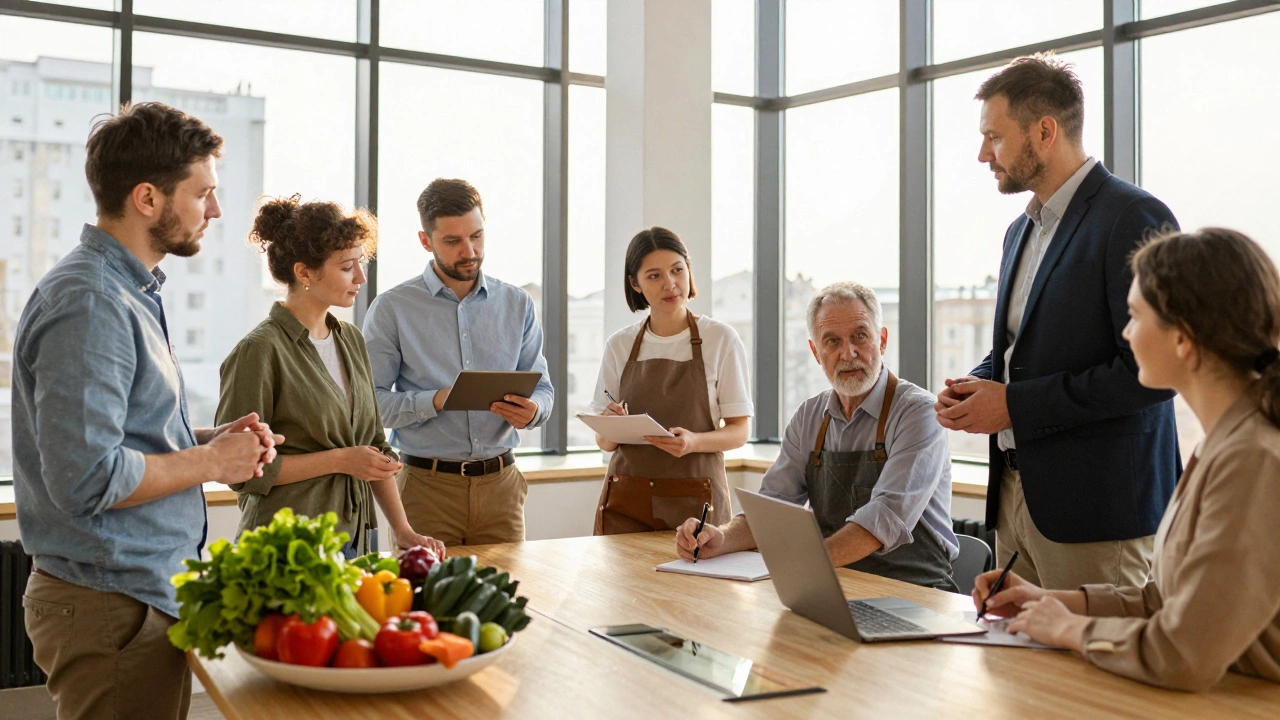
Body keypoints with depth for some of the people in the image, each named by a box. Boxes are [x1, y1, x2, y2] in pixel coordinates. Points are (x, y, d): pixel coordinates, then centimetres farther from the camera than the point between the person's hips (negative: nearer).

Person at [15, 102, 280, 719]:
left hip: (150, 590, 10)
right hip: (114, 609, -10)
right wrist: (210, 462, -14)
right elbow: (86, 478, -27)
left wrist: (208, 438, 5)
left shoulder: (131, 292, 14)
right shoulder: (87, 304, -19)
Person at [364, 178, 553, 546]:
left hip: (500, 484, 3)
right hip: (427, 485, -3)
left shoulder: (518, 304, 10)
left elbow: (542, 388, 11)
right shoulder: (391, 309, 0)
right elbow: (370, 401, -6)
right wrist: (436, 402, -20)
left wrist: (532, 409, -12)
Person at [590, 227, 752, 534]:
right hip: (627, 500, 2)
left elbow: (739, 431, -2)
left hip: (694, 500, -2)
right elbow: (604, 441, 8)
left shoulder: (721, 339, -2)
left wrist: (694, 442, -22)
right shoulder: (619, 345, 5)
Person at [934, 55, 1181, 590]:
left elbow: (1150, 372, -19)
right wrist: (974, 389, 3)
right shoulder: (1022, 231, 17)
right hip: (1016, 490, 8)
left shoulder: (1134, 219, -11)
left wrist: (1014, 404, -16)